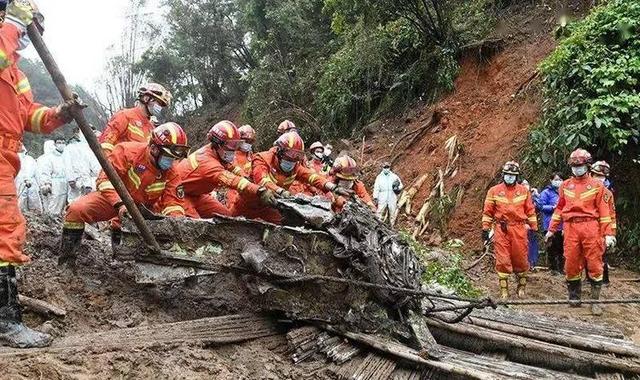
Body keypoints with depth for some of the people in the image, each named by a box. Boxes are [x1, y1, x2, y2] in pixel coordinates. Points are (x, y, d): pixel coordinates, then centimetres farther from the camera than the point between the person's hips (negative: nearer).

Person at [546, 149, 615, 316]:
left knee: (594, 264, -2)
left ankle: (595, 300, 6)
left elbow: (604, 211, 1)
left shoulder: (597, 185, 5)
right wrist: (551, 230, 12)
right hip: (570, 228, 2)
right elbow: (559, 209, 15)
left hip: (591, 227, -2)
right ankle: (574, 297, 17)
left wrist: (608, 233, -6)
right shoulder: (565, 186, 13)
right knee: (571, 264, 3)